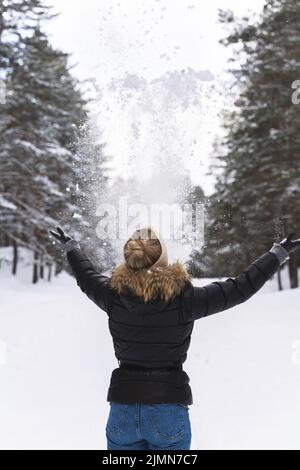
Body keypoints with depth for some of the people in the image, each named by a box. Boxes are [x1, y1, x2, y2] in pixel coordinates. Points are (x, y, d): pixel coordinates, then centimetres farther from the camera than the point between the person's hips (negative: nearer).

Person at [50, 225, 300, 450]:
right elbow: (241, 287, -5)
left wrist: (71, 246, 37)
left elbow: (86, 276, 17)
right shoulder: (184, 299, -14)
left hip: (123, 412, 2)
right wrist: (279, 252, 8)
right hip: (170, 411, -2)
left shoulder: (114, 296, -6)